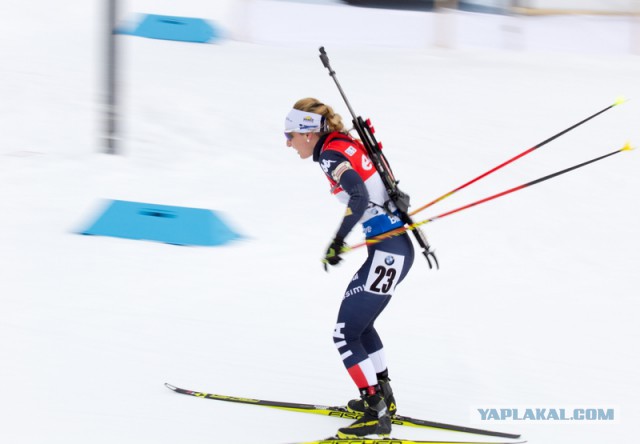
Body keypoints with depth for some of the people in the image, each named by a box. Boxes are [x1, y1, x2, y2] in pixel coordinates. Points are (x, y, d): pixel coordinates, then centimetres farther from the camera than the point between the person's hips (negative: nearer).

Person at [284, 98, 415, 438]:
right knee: (358, 323, 25)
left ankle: (376, 415, -8)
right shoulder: (348, 145, 12)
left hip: (386, 251, -10)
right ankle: (382, 399, 32)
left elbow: (359, 198, -27)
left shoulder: (331, 154, -13)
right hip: (397, 246, 10)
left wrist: (337, 243, -19)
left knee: (345, 334, -7)